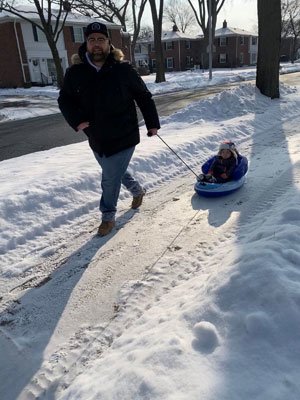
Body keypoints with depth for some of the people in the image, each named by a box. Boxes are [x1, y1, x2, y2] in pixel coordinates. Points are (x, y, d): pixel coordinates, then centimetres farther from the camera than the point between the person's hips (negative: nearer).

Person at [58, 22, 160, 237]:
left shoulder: (124, 70, -11)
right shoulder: (75, 73, -5)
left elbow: (144, 97, 0)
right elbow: (65, 99, 7)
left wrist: (152, 123, 2)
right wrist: (76, 119, -10)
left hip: (123, 139, -4)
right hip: (96, 140, 5)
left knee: (111, 179, 1)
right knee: (117, 172, 24)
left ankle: (108, 217, 26)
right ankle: (138, 190, 54)